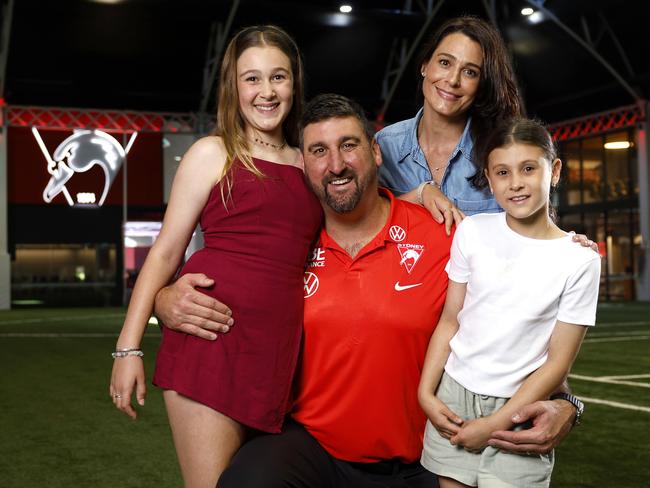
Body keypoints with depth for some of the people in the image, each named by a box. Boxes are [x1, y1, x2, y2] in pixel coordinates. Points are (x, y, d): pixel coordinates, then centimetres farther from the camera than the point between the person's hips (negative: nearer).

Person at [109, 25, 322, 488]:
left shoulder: (308, 164, 16)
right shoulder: (212, 154, 4)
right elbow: (165, 252, 1)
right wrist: (129, 346, -5)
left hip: (280, 346, 5)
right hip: (213, 335, -4)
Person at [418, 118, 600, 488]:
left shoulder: (580, 260, -9)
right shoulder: (472, 232, -2)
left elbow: (558, 363, -8)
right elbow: (450, 321, 4)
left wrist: (494, 425, -11)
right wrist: (426, 393, -5)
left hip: (517, 409, -2)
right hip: (452, 395, 2)